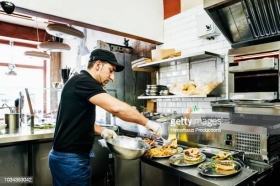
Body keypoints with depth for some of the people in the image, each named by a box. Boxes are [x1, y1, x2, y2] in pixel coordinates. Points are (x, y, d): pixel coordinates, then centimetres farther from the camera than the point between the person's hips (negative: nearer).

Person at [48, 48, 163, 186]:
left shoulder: (83, 83, 12)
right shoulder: (83, 82, -19)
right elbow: (116, 107, -32)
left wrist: (102, 131, 2)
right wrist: (147, 123, -20)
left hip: (76, 156, 9)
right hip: (70, 159, -9)